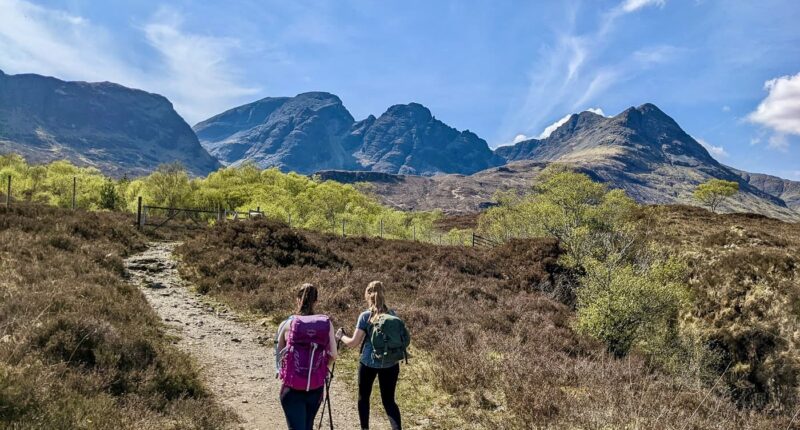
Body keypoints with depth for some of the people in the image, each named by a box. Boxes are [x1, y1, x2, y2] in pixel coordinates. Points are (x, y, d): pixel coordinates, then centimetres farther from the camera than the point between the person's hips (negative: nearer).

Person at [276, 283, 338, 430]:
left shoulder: (288, 324, -8)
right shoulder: (326, 323, -5)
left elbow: (279, 353, 6)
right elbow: (333, 355, -2)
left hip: (292, 388, -3)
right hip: (316, 387, 3)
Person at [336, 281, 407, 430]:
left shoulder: (365, 316, -11)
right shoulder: (392, 314, 1)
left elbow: (353, 343, -11)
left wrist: (341, 336, 6)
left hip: (369, 363, -3)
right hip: (390, 363, 3)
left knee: (363, 397, 18)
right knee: (389, 400, 11)